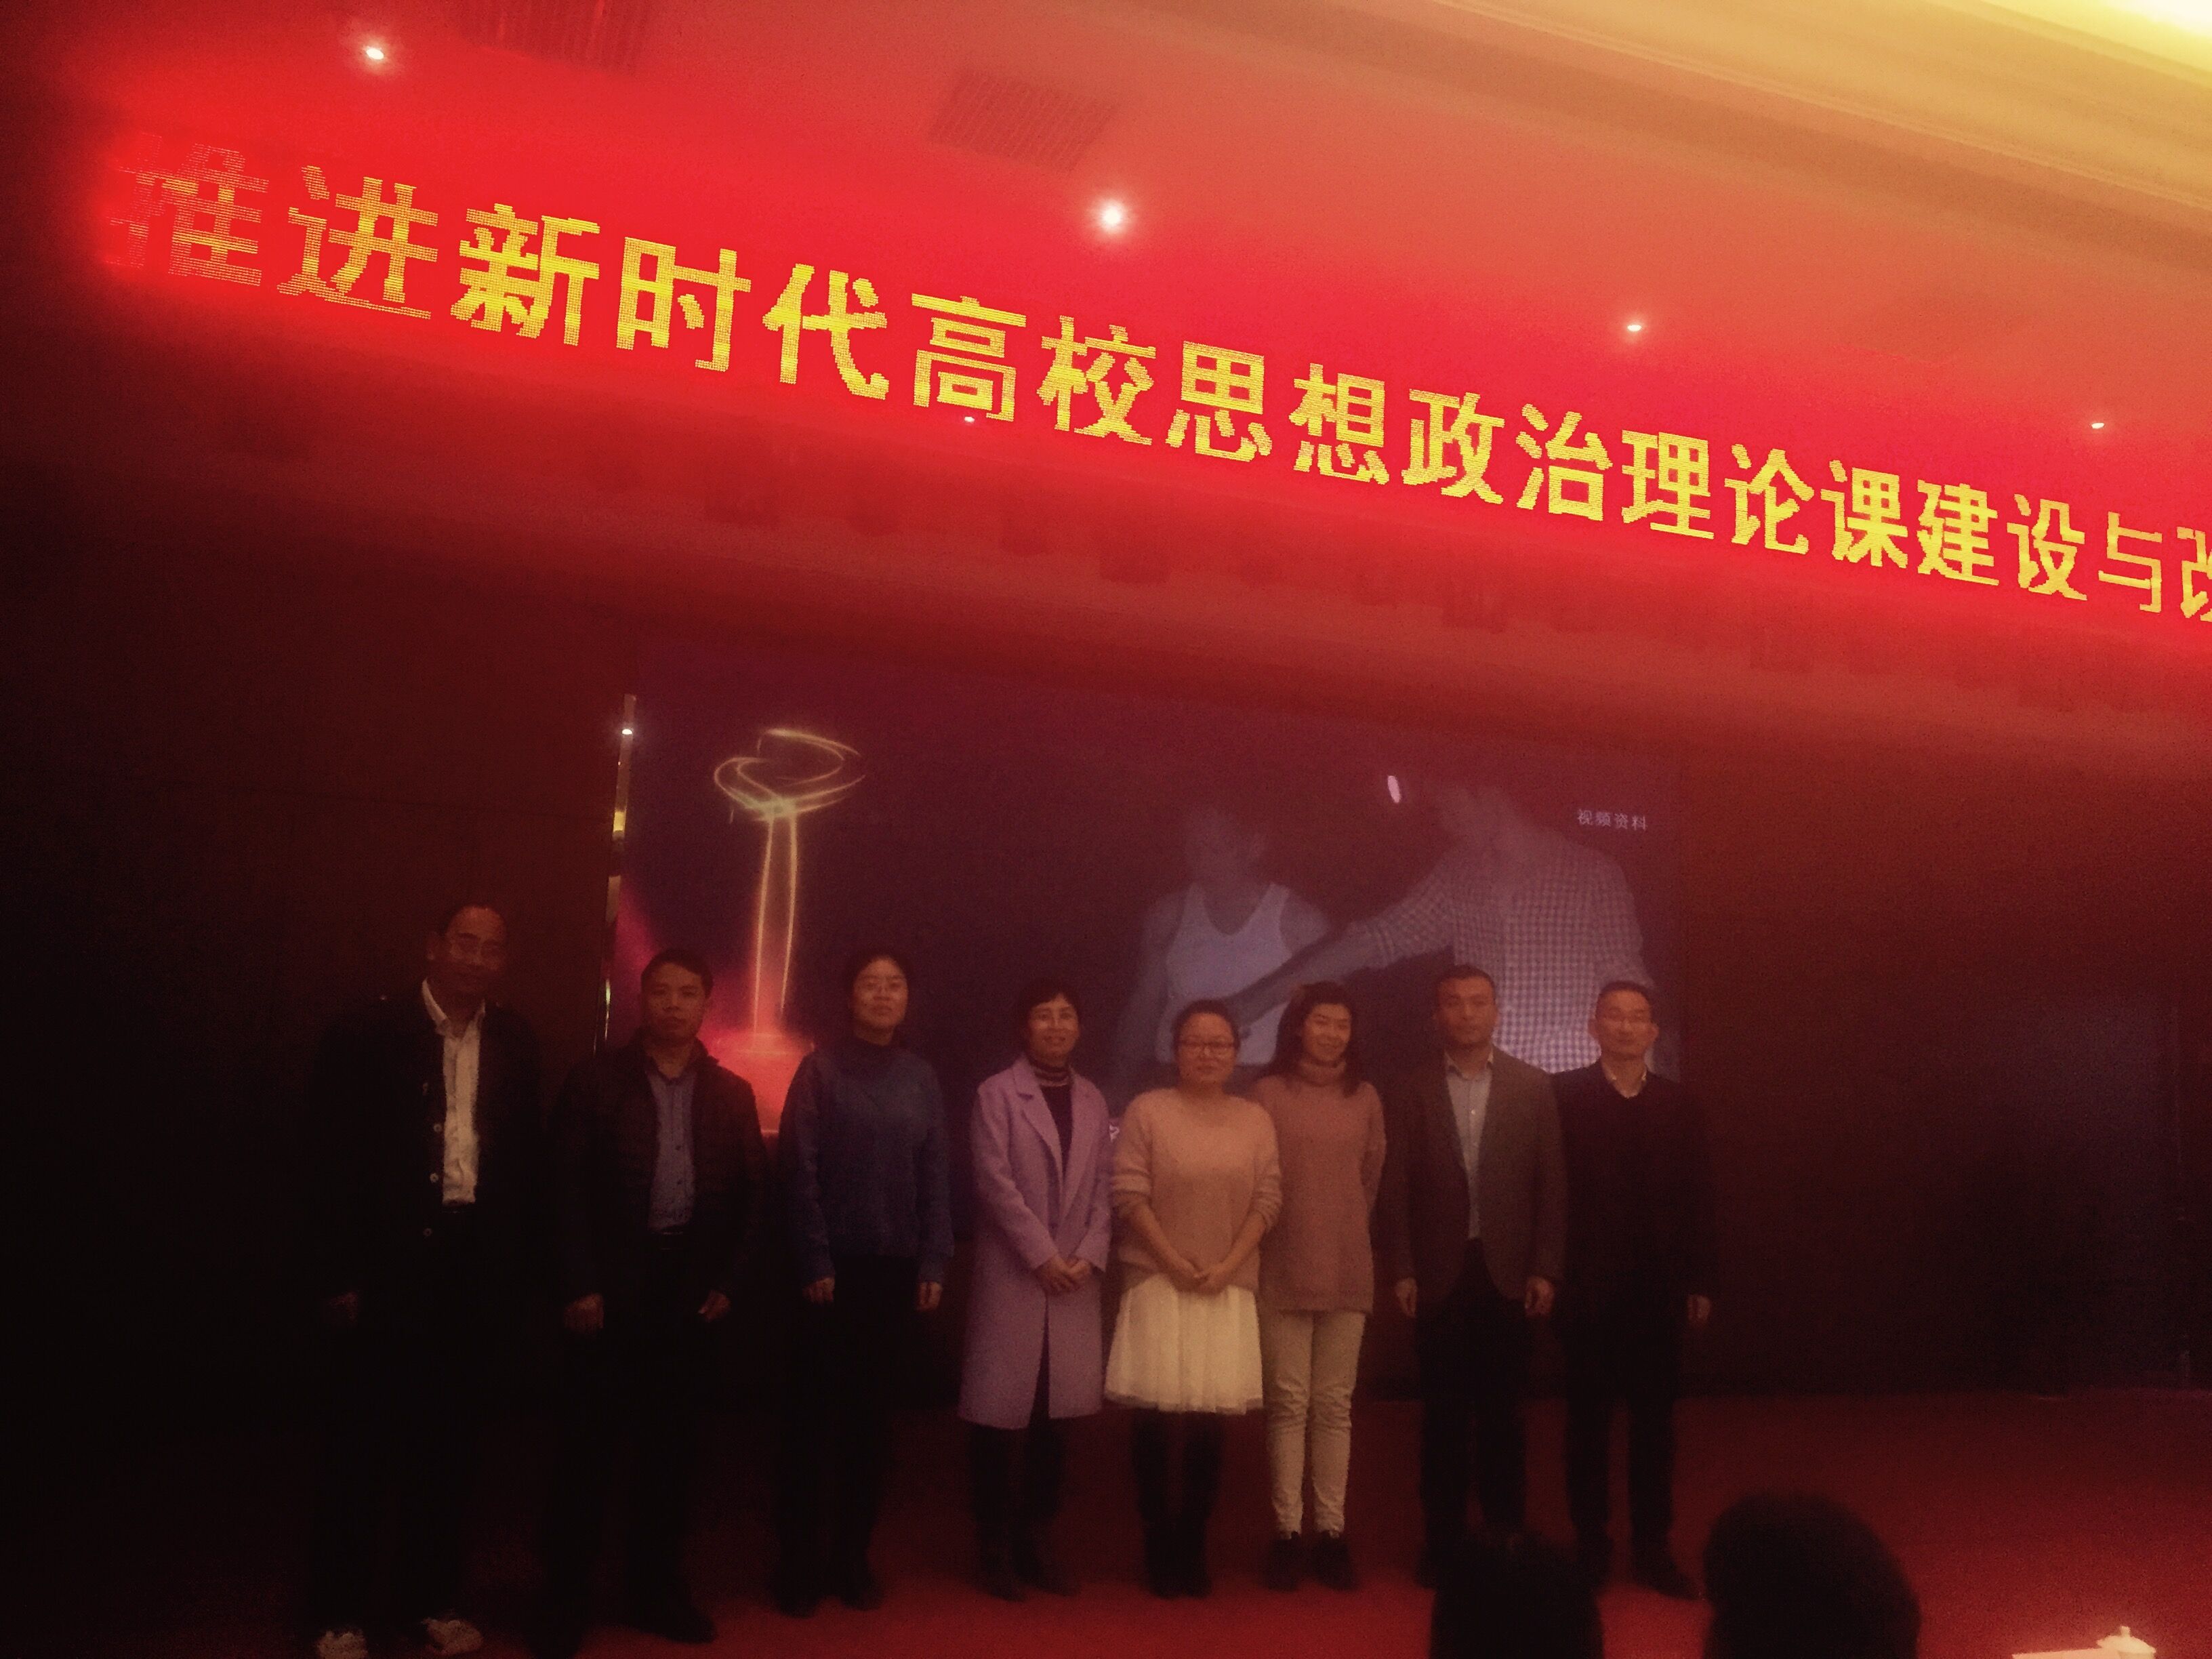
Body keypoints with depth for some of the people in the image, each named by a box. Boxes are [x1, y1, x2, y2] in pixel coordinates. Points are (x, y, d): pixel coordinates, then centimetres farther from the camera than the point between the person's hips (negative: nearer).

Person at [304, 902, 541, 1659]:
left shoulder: (513, 1042, 6)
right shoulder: (368, 1032, -6)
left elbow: (522, 1155, 6)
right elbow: (334, 1157, -7)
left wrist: (512, 1264, 0)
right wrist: (339, 1274, -11)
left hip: (474, 1266, 4)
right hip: (388, 1263, -3)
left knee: (448, 1441, 13)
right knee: (363, 1441, 7)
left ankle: (430, 1598, 26)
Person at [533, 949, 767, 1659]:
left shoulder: (731, 1094, 7)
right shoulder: (596, 1079, -1)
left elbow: (750, 1193, 8)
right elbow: (568, 1186, -5)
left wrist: (726, 1281, 0)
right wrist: (579, 1285, -11)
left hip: (690, 1286, 3)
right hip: (612, 1282, -3)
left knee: (671, 1443, 10)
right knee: (588, 1443, 3)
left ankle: (656, 1588, 22)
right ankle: (565, 1598, 15)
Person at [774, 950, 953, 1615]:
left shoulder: (921, 1078, 6)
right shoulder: (821, 1068, -3)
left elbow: (936, 1175, 7)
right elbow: (800, 1170, -7)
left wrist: (934, 1263, 0)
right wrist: (815, 1263, -12)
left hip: (896, 1269, 3)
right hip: (833, 1266, -3)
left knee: (872, 1415, 9)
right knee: (813, 1412, 3)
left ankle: (852, 1559, 20)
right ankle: (799, 1563, 14)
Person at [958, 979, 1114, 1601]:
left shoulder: (1092, 1100, 12)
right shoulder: (997, 1093, -2)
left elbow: (1105, 1188, 8)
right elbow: (995, 1182, -10)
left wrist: (1090, 1256, -5)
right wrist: (1043, 1256, -13)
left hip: (1075, 1279, 4)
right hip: (1011, 1277, -4)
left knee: (1054, 1415, 8)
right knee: (1000, 1416, 0)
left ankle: (1035, 1538, 22)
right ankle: (995, 1546, 14)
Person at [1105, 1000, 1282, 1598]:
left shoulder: (1255, 1120, 6)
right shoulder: (1147, 1110, -2)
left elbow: (1268, 1199, 3)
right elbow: (1129, 1194, -6)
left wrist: (1228, 1265, -8)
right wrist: (1174, 1262, -12)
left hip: (1228, 1290, 2)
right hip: (1159, 1283, -2)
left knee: (1210, 1421, 5)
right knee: (1154, 1418, 0)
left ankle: (1193, 1547, 19)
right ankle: (1158, 1547, 15)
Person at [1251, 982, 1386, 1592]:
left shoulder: (1365, 1098, 4)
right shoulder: (1269, 1093, -4)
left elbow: (1374, 1176, 13)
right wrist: (1287, 1230, 5)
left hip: (1348, 1271, 2)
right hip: (1283, 1271, -2)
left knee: (1335, 1405, 7)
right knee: (1289, 1404, 2)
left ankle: (1331, 1531, 13)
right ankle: (1288, 1531, 10)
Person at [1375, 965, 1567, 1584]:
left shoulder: (1532, 1087, 3)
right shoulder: (1409, 1093, 2)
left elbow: (1551, 1183, 2)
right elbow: (1394, 1189, 1)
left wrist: (1545, 1268, -3)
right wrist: (1401, 1271, -5)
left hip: (1508, 1272, 0)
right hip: (1439, 1275, 0)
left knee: (1503, 1413, 7)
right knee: (1443, 1417, 7)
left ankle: (1507, 1536, 18)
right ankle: (1442, 1540, 17)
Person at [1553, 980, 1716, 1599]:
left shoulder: (1680, 1103, 7)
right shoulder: (1562, 1096, -3)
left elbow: (1698, 1197, 6)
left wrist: (1700, 1281, 2)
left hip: (1659, 1288, 3)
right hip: (1588, 1286, -2)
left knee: (1655, 1419, 9)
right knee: (1589, 1418, 7)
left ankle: (1652, 1546, 19)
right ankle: (1591, 1544, 17)